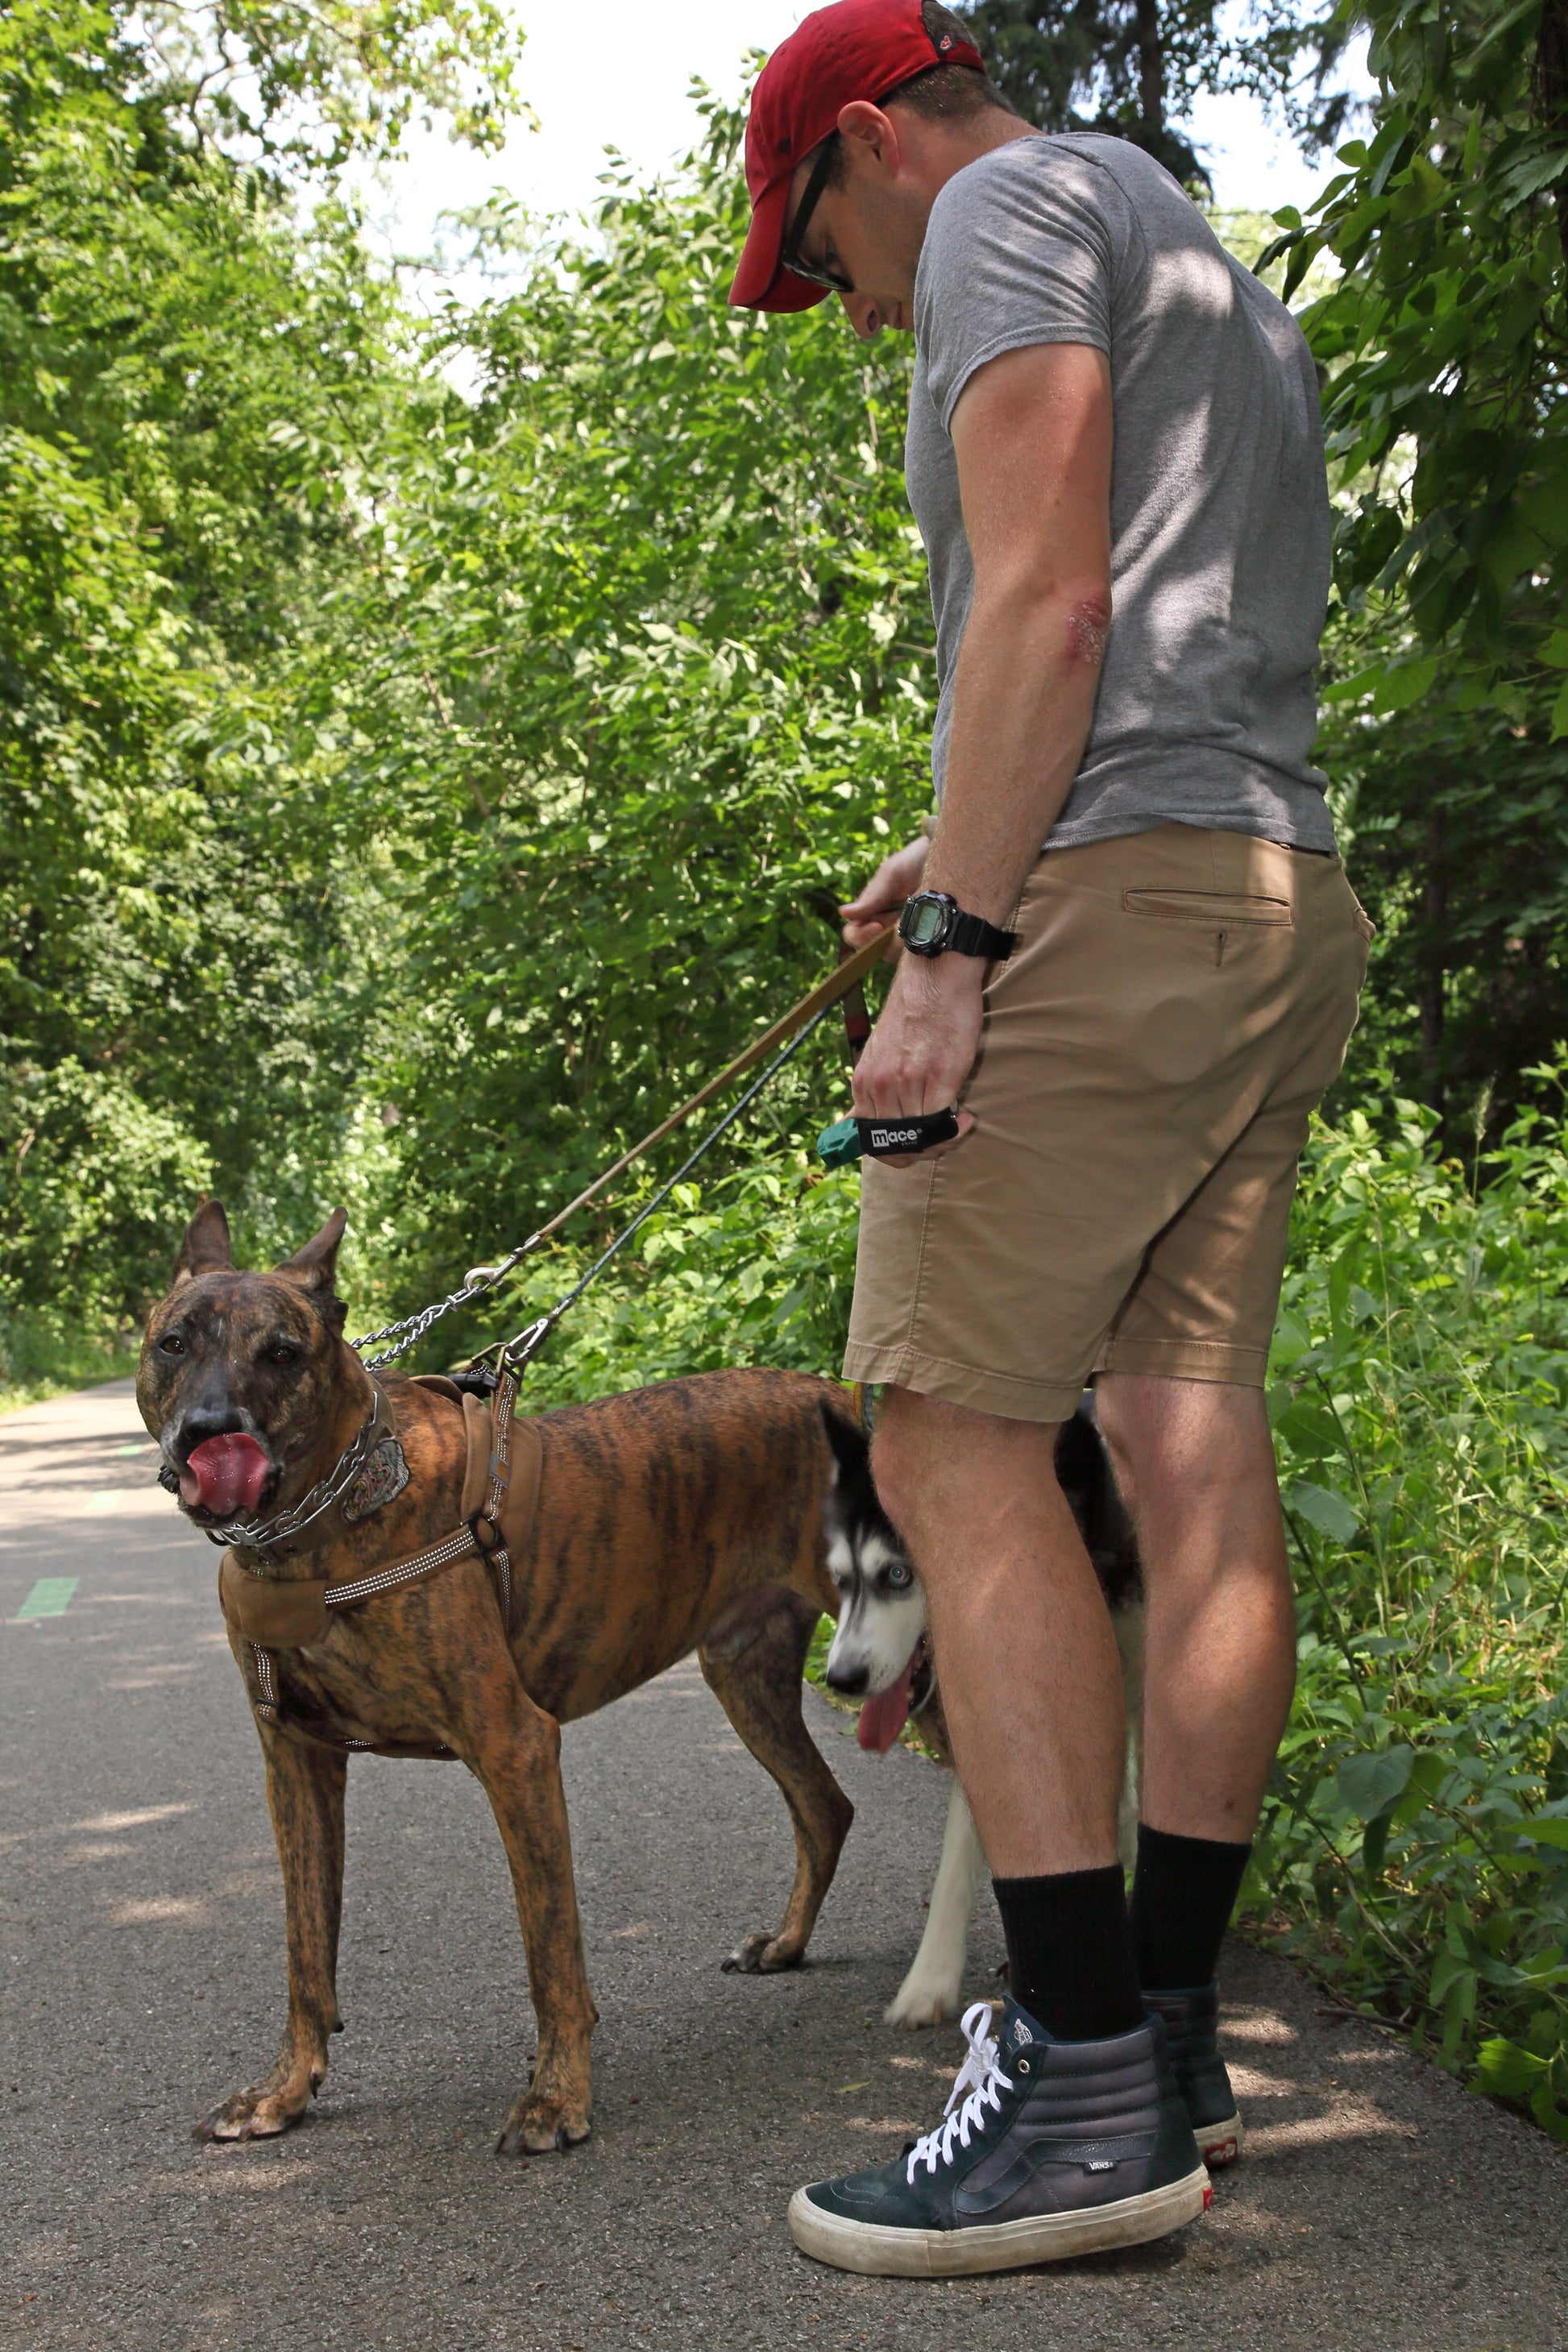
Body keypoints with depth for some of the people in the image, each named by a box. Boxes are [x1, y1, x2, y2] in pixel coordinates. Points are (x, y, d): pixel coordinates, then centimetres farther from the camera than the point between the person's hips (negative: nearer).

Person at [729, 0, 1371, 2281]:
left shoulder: (1015, 206, 1)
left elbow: (1046, 596, -13)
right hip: (1293, 911, 10)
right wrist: (975, 851, 32)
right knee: (1194, 1451, 6)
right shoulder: (1218, 283, 30)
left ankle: (1088, 2089, -15)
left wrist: (963, 940, -17)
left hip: (1122, 900, -10)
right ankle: (1169, 2026, 10)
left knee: (957, 1436, -12)